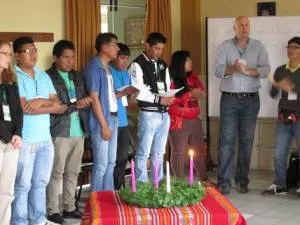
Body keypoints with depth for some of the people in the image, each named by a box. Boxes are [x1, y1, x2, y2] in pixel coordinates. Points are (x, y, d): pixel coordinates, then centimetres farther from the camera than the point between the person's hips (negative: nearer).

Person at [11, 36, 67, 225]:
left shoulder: (44, 76, 13)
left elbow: (59, 106, 7)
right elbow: (24, 108, -16)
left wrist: (41, 102, -11)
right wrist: (47, 103, -3)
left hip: (45, 139, 6)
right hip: (24, 141, -6)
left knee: (40, 183, 13)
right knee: (23, 185, 0)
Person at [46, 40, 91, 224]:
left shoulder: (78, 76, 16)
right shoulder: (48, 77, -6)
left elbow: (85, 100, 18)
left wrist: (85, 102, -4)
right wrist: (76, 105, -12)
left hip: (79, 132, 6)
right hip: (60, 132, -6)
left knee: (73, 172, 11)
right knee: (57, 173, -3)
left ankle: (69, 207, 19)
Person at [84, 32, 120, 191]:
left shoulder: (107, 67, 13)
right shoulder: (94, 67, -12)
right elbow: (94, 98, -16)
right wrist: (104, 125, -17)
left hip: (113, 117, 9)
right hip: (101, 120, -9)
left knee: (110, 163, 14)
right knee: (101, 164, -3)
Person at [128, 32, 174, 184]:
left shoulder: (162, 65, 14)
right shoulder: (137, 65, -8)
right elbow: (138, 92, -16)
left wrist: (169, 98, -4)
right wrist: (159, 99, -20)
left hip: (164, 114, 7)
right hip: (149, 114, -7)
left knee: (159, 152, 14)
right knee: (144, 152, -1)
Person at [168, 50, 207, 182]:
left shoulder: (193, 76, 11)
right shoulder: (172, 80, -11)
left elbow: (203, 92, 14)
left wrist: (199, 93, -9)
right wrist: (190, 94, -19)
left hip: (195, 120, 7)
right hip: (178, 122, -7)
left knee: (199, 151, 13)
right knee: (179, 152, -3)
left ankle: (204, 179, 23)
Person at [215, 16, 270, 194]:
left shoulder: (258, 47, 6)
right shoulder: (225, 46, 5)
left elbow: (265, 70, -5)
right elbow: (218, 71, -4)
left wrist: (247, 71, -20)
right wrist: (233, 68, -23)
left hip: (251, 100, 1)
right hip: (229, 99, -1)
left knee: (246, 141, 5)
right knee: (227, 141, -4)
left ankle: (242, 180, 14)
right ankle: (224, 181, -1)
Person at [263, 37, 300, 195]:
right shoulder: (280, 70, 10)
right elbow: (273, 95, 10)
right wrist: (275, 86, -10)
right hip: (283, 117, 4)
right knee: (279, 154, 6)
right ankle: (279, 185, 18)